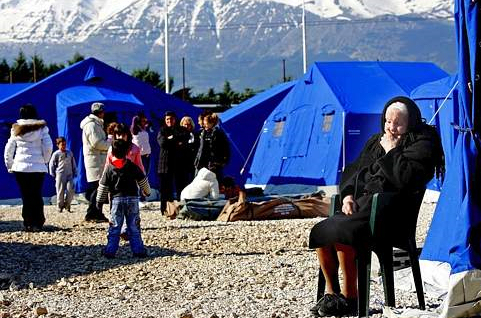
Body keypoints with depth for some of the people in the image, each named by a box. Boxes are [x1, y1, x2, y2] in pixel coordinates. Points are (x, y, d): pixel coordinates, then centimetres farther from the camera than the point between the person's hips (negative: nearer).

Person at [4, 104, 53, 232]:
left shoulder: (16, 130, 6)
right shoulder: (42, 128, 0)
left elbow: (8, 150, 7)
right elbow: (48, 147, -5)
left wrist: (10, 166, 17)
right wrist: (45, 160, 11)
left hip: (20, 167, 1)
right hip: (38, 168, -1)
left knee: (26, 196, 5)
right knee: (37, 196, 7)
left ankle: (28, 224, 0)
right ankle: (37, 224, 1)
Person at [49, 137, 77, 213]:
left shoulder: (70, 153, 12)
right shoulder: (56, 154, 0)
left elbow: (73, 163, 20)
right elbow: (51, 164, 5)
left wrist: (75, 173, 17)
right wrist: (53, 174, 3)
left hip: (69, 175, 3)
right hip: (60, 175, -3)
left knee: (70, 190, -9)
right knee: (60, 191, -1)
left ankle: (67, 204, 9)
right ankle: (60, 206, 12)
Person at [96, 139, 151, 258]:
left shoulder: (109, 168, 0)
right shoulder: (133, 167, 2)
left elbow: (103, 186, 3)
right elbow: (143, 181, 9)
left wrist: (100, 200, 14)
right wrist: (147, 192, 27)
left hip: (116, 199, -1)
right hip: (132, 199, 1)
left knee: (114, 227, 4)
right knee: (134, 227, 6)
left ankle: (110, 251, 2)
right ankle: (138, 250, 5)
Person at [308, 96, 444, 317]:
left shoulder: (421, 144, -2)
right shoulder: (376, 141, 22)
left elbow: (406, 179, -19)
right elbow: (353, 170, 24)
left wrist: (392, 151, -8)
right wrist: (348, 195, 5)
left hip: (389, 212, -8)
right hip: (361, 206, 8)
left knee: (340, 232, -31)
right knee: (320, 231, -14)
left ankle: (349, 299, -19)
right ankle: (331, 293, -4)